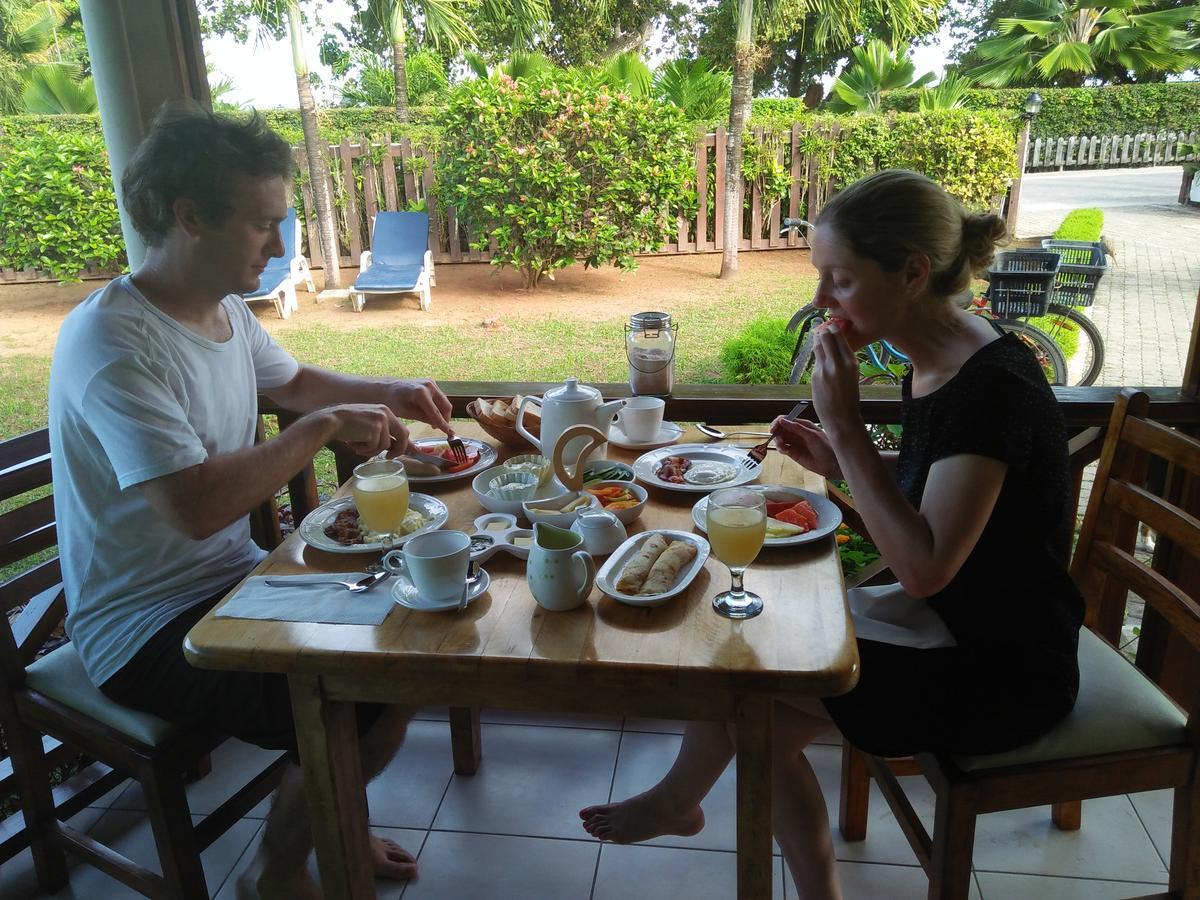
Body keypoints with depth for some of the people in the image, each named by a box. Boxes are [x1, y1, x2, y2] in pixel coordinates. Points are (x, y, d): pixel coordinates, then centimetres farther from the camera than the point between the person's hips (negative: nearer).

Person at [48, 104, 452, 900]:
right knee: (367, 707, -21)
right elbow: (199, 505, -34)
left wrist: (388, 393, 7)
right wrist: (323, 428, -23)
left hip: (234, 578, 9)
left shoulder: (227, 309, 4)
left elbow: (293, 381, 24)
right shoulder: (113, 342, -24)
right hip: (147, 628, -9)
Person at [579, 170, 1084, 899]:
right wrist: (843, 463, -2)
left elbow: (924, 567, -29)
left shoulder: (992, 385, -26)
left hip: (1002, 673, -8)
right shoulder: (935, 363, 0)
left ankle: (678, 800, 23)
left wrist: (847, 428, -27)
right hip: (948, 627, 8)